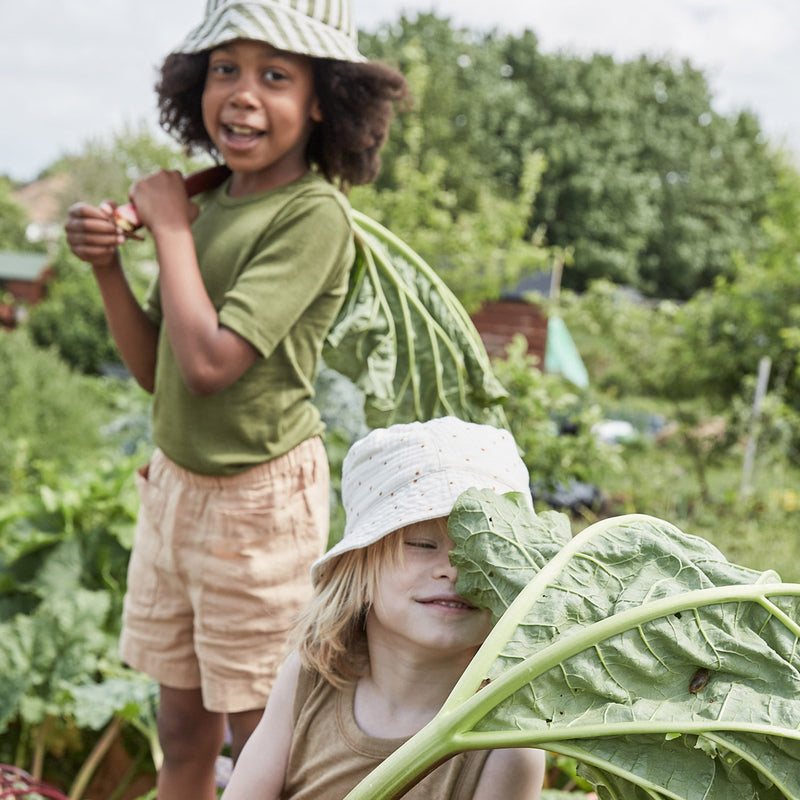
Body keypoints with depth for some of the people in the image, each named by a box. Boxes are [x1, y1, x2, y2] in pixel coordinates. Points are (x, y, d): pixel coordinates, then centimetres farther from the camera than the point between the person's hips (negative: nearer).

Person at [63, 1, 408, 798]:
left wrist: (170, 229, -15)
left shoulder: (314, 214, -18)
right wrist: (107, 265, -7)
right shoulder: (211, 199, 3)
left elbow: (209, 363, -27)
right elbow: (155, 368, 8)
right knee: (182, 731, 19)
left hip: (259, 497, -6)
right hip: (173, 483, 7)